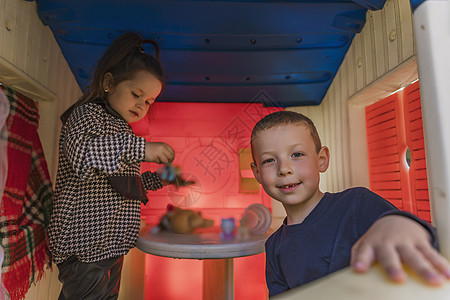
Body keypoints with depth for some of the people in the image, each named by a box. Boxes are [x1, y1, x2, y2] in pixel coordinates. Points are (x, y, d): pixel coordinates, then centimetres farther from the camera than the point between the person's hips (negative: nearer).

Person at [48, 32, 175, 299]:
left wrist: (158, 180, 15)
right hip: (87, 242, -9)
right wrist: (140, 148, -34)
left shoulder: (120, 129, 20)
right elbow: (81, 152, -31)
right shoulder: (87, 113, -7)